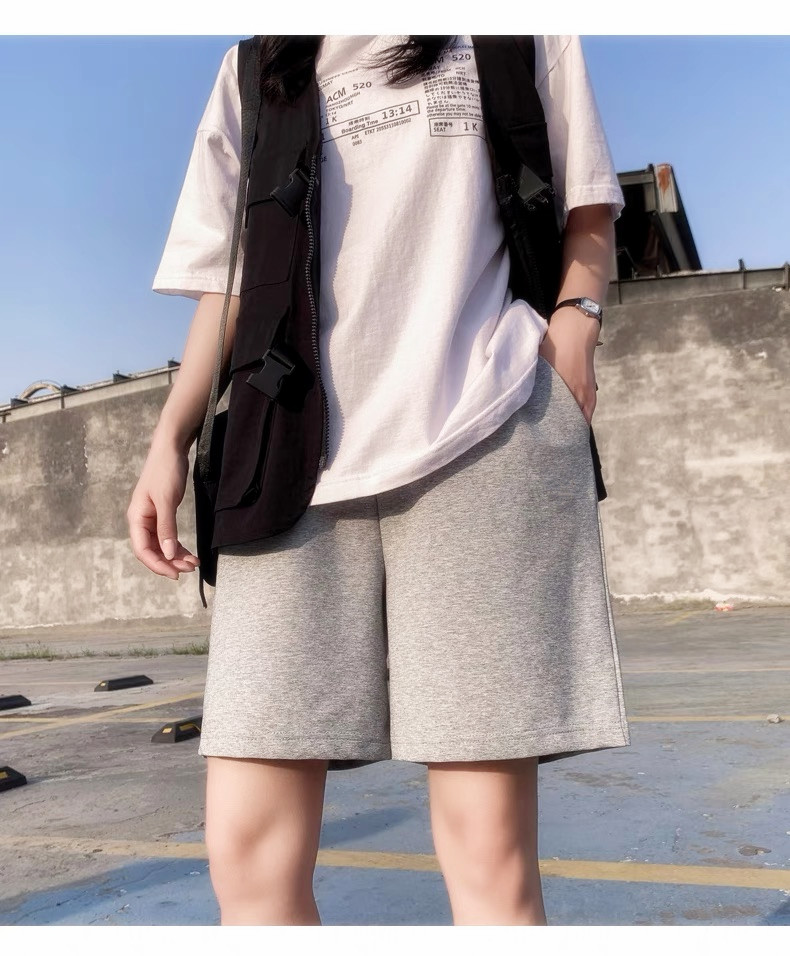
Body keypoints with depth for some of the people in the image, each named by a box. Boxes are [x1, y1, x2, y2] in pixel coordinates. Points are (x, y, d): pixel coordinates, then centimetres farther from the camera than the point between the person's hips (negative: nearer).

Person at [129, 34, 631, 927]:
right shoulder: (254, 67, 27)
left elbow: (586, 210, 22)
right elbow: (230, 280, 21)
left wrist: (568, 339, 1)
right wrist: (170, 437, 7)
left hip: (482, 434, -1)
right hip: (291, 459, 3)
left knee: (489, 845, -5)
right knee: (248, 846, -6)